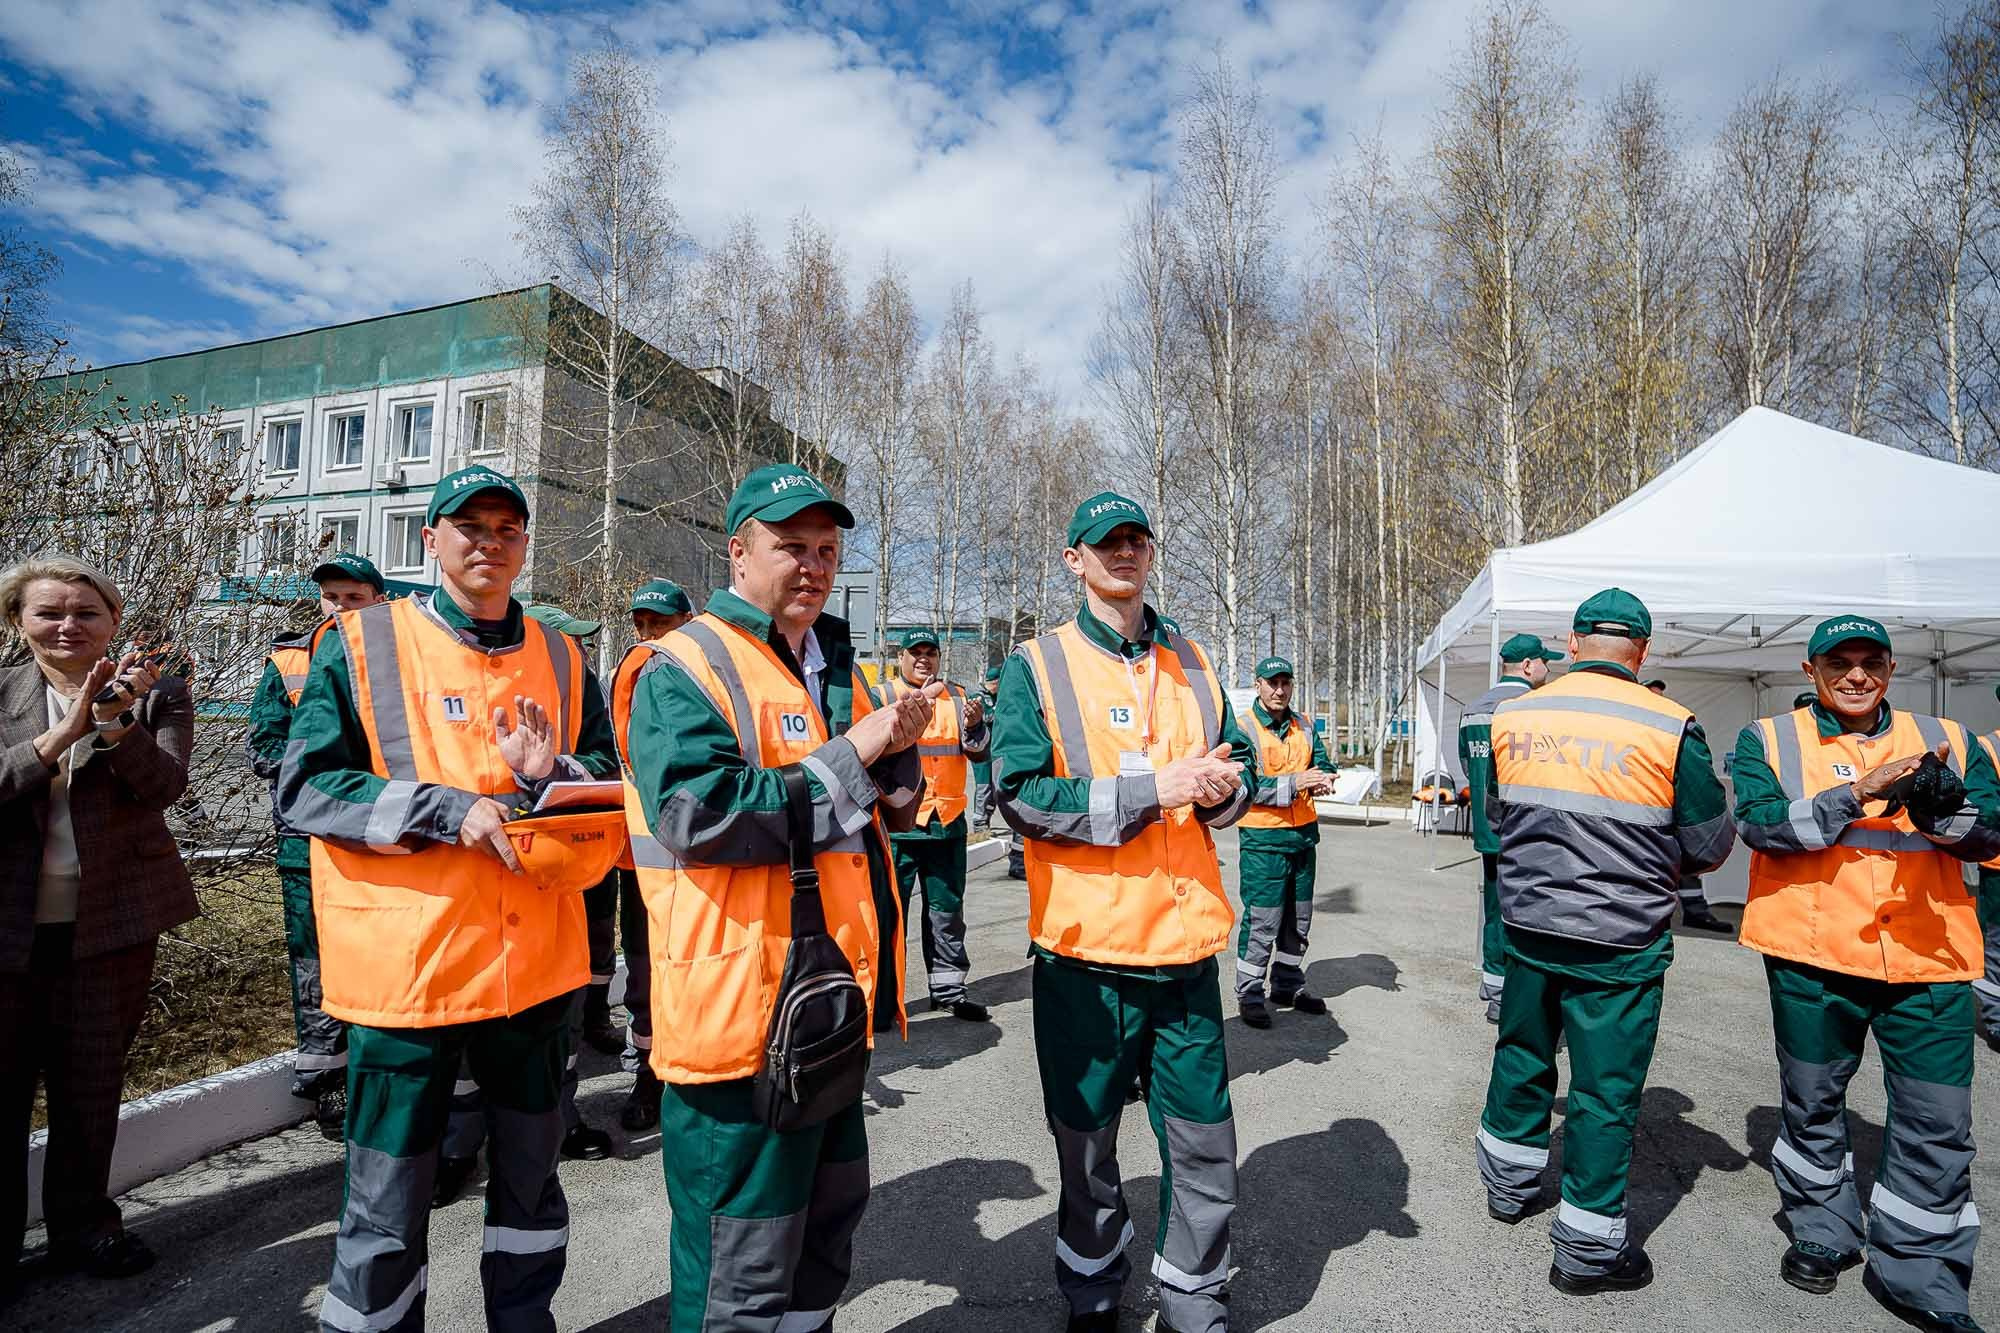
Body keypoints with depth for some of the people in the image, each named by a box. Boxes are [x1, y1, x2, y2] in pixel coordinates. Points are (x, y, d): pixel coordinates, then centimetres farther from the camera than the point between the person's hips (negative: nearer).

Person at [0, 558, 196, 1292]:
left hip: (111, 919, 0)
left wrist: (116, 722, -30)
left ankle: (82, 1224, 29)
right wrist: (63, 734, -26)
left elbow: (163, 785, -15)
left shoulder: (155, 691, -1)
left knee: (93, 1082, 13)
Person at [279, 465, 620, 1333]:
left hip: (536, 960, 4)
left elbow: (612, 782, 7)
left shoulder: (560, 659, 7)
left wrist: (550, 778, -15)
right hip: (406, 961, -3)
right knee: (388, 1206, 10)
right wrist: (449, 809, -20)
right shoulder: (358, 645, -2)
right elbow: (304, 789, -8)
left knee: (530, 1179, 20)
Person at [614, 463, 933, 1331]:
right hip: (741, 1005, -8)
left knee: (827, 1223, 25)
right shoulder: (684, 668, -11)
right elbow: (698, 815, -26)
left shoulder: (835, 667, 13)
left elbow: (886, 812, 16)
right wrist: (853, 754, -22)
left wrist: (897, 748, -6)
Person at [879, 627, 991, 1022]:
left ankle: (948, 988, 23)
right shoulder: (882, 694, 2)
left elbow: (978, 753, 7)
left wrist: (974, 726, -15)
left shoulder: (957, 697, 12)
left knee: (947, 910, 12)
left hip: (947, 821, 4)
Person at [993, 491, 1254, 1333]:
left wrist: (1221, 787, -10)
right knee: (1086, 1141, 14)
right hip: (1084, 946, -3)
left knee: (1204, 1142, 12)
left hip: (1186, 943, 3)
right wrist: (1151, 792, -20)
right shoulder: (1036, 667, -3)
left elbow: (1240, 771, 14)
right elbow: (1021, 796, -14)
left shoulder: (1192, 664, 11)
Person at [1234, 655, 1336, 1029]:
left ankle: (1288, 984, 33)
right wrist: (1292, 784, -25)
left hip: (1304, 833, 6)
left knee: (1298, 919, 16)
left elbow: (1324, 764, 7)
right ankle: (1249, 994, 11)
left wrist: (1322, 779, -17)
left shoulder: (1304, 726, 11)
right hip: (1262, 838, -6)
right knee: (1262, 920, -3)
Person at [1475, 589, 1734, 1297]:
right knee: (1606, 1088, 9)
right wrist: (1649, 856, 13)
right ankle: (1587, 1250, 24)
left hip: (1527, 924, 4)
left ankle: (1509, 1186, 40)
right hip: (1620, 942, -4)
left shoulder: (1512, 717, -3)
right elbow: (1710, 846, -6)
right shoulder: (1671, 728, -15)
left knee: (1522, 1056, 21)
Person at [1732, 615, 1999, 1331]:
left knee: (1939, 1122, 5)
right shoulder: (1769, 739, 0)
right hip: (1813, 955, -1)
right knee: (1812, 1102, 14)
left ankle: (1919, 1272, 24)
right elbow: (1762, 823, -14)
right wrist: (1858, 792, -24)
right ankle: (1821, 1231, 36)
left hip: (1928, 957, 2)